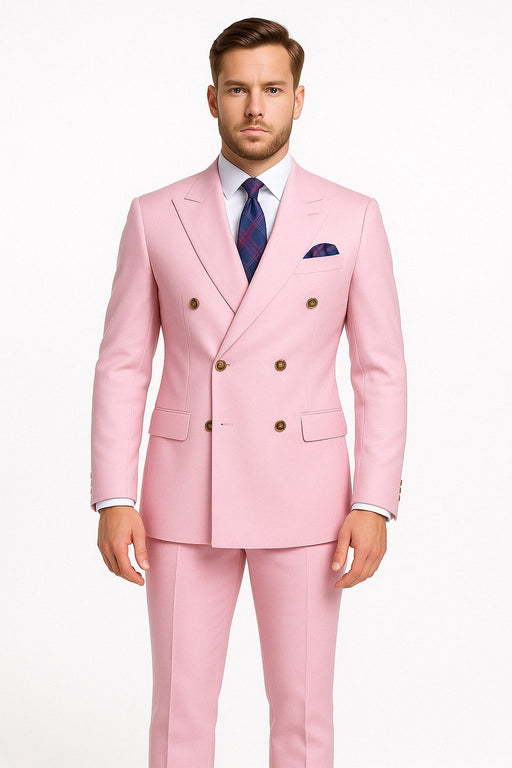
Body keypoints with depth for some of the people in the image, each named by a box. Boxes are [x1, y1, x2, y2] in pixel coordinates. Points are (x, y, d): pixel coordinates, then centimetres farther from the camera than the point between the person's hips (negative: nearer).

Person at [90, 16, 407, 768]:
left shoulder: (352, 218, 0)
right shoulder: (156, 217, 1)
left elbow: (381, 371, -1)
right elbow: (123, 366, 1)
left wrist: (375, 505, -9)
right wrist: (113, 500, -7)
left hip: (303, 496, 0)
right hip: (187, 495, 0)